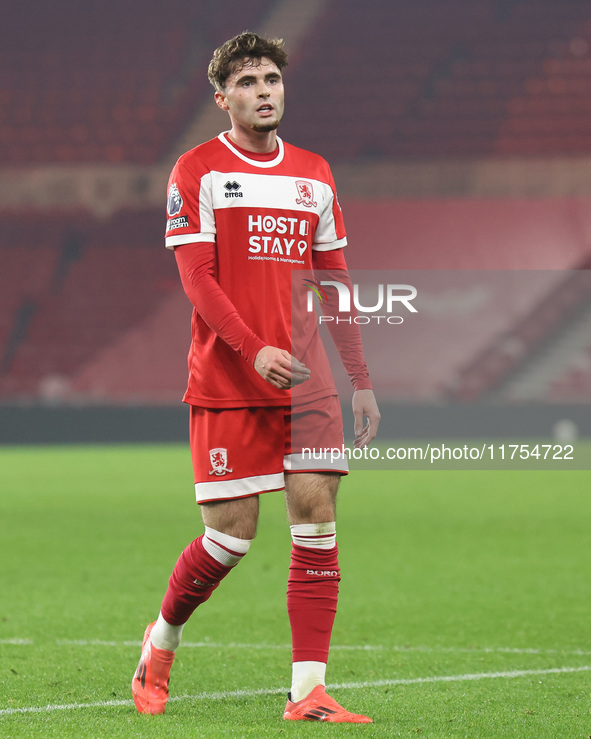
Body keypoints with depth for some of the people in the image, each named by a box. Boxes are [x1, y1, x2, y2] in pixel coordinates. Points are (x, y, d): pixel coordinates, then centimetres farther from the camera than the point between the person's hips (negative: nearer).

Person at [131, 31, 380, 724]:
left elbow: (334, 282, 17)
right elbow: (196, 279, -9)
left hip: (308, 382, 4)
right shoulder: (197, 170, -1)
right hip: (225, 383, -4)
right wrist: (255, 350, -23)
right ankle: (161, 641, 23)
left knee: (317, 522, -6)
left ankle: (308, 692, -5)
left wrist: (361, 380, 12)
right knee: (231, 536, -4)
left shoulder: (314, 174, 13)